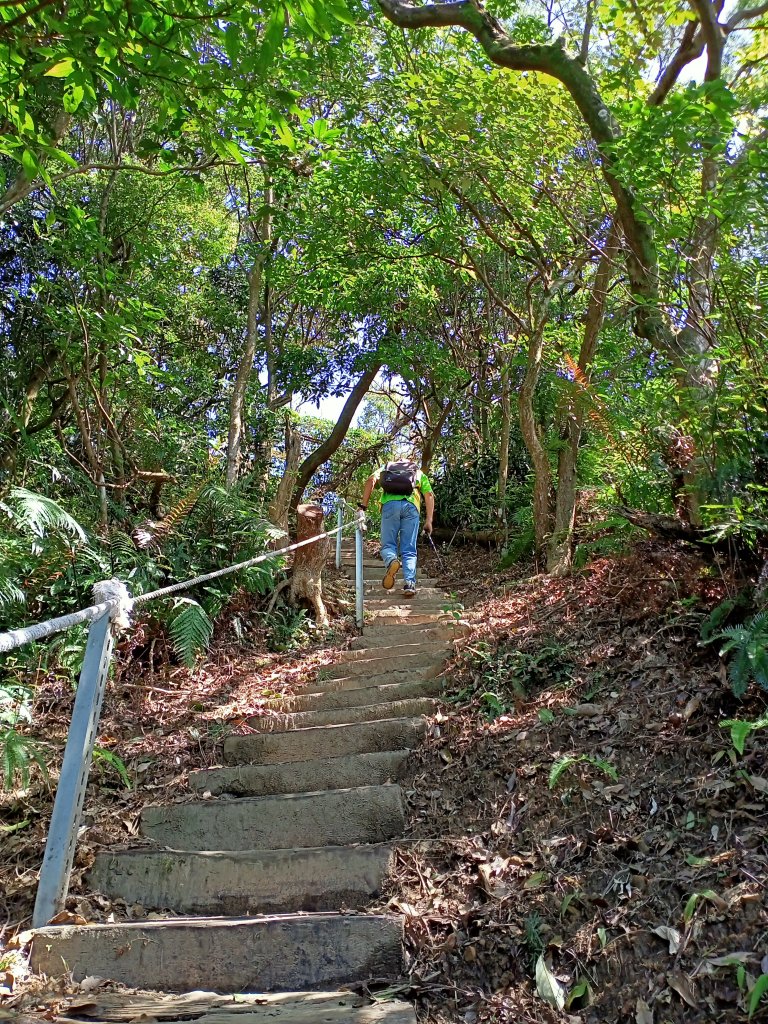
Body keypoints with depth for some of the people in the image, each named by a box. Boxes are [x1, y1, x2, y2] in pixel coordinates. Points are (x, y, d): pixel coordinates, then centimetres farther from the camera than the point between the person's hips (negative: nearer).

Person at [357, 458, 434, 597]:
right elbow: (429, 495, 17)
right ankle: (410, 584, -7)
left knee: (387, 544, 8)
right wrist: (429, 520, 13)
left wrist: (363, 506, 5)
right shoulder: (419, 474, 33)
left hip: (390, 504, 0)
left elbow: (371, 480, 10)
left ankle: (391, 561, -24)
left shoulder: (386, 468, 32)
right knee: (409, 550, 6)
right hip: (411, 506, 1)